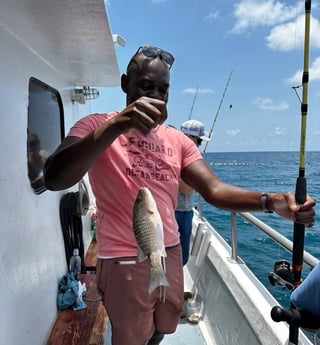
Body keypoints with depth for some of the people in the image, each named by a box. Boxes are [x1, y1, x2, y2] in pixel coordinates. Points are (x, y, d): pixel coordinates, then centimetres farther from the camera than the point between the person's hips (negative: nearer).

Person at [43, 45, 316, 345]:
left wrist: (270, 201, -25)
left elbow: (214, 190, -6)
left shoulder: (177, 140, 6)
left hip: (171, 255, 5)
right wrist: (117, 125, -39)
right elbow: (54, 179, -27)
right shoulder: (96, 126, -9)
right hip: (125, 262, -4)